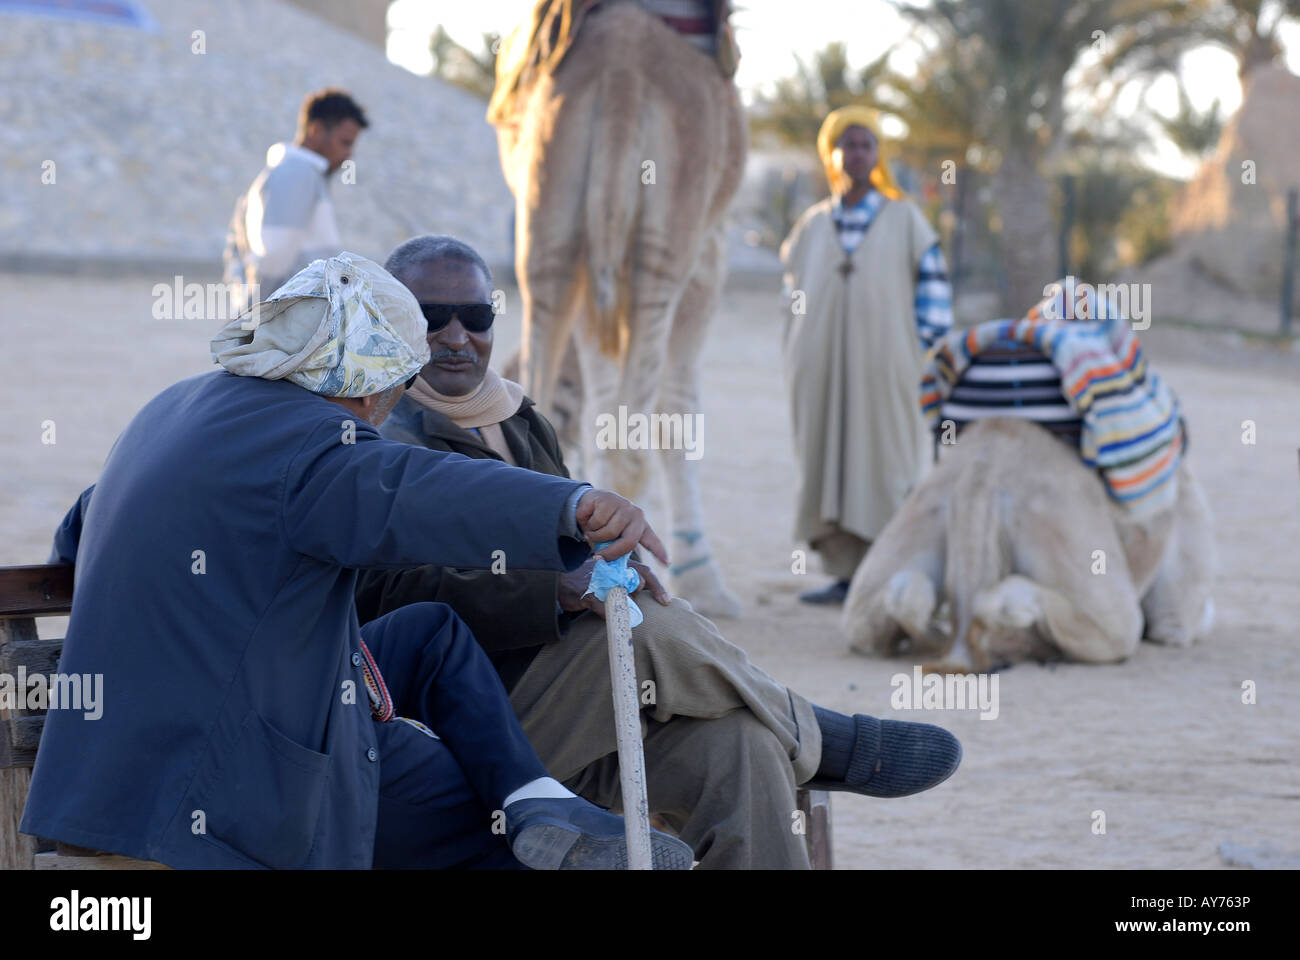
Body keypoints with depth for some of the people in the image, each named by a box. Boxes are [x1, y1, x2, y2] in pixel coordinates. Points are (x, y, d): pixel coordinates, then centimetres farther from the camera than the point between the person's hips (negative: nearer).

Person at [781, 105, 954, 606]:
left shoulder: (904, 219, 5)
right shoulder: (811, 225, 13)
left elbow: (934, 288, 3)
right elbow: (797, 295, 17)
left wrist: (922, 350, -5)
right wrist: (798, 365, 9)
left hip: (884, 369, -3)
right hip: (823, 369, 3)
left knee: (885, 461, -5)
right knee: (825, 462, 0)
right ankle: (845, 572, 4)